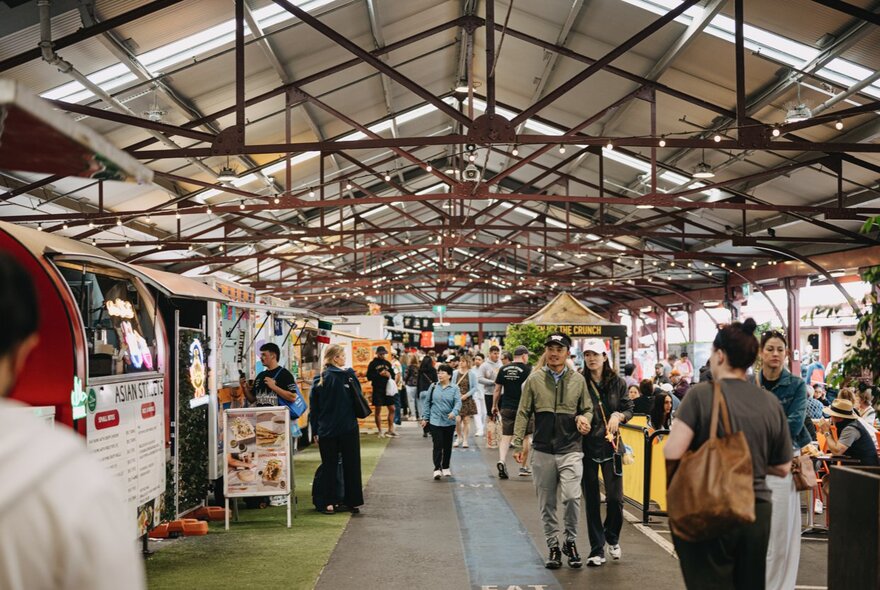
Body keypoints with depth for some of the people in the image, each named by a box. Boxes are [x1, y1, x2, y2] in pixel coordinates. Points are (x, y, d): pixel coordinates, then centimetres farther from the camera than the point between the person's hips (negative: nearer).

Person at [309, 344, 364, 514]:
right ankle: (353, 502, 11)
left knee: (329, 466, 10)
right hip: (348, 429, -2)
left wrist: (315, 431, 8)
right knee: (351, 465, 8)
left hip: (326, 430, 2)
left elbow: (313, 408, 2)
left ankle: (328, 503, 7)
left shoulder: (319, 380, 1)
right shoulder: (348, 375, -8)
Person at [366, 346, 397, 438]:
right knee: (378, 410, 0)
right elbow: (369, 377, -6)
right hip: (377, 390, -5)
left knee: (392, 409, 6)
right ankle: (380, 431, 6)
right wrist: (379, 374, -17)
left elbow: (393, 375, 17)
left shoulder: (388, 363, 12)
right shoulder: (373, 364, -1)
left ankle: (390, 430, 15)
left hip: (388, 389, 5)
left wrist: (389, 375, -5)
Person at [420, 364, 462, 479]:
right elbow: (427, 402, 9)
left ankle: (445, 467, 26)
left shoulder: (454, 388, -3)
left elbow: (458, 402, -13)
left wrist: (454, 412, -32)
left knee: (447, 446, 12)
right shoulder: (433, 387, 2)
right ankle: (437, 469, -10)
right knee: (438, 445, -9)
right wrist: (425, 418, 8)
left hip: (449, 422, 1)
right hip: (435, 421, -1)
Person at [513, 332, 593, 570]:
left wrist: (584, 418, -9)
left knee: (572, 497, -14)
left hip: (571, 451, -1)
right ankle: (553, 547, 20)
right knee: (547, 504, 7)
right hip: (542, 452, 1)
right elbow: (523, 414, 5)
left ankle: (571, 541, 9)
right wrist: (518, 444, 1)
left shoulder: (578, 380, 4)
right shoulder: (534, 379, 2)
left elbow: (588, 409, 14)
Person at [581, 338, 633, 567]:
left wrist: (619, 416, -10)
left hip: (611, 445, 1)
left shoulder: (617, 383, 4)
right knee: (591, 499, 4)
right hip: (587, 446, -1)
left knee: (615, 497, -1)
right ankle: (596, 549, 14)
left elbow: (629, 409, 10)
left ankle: (612, 538, 28)